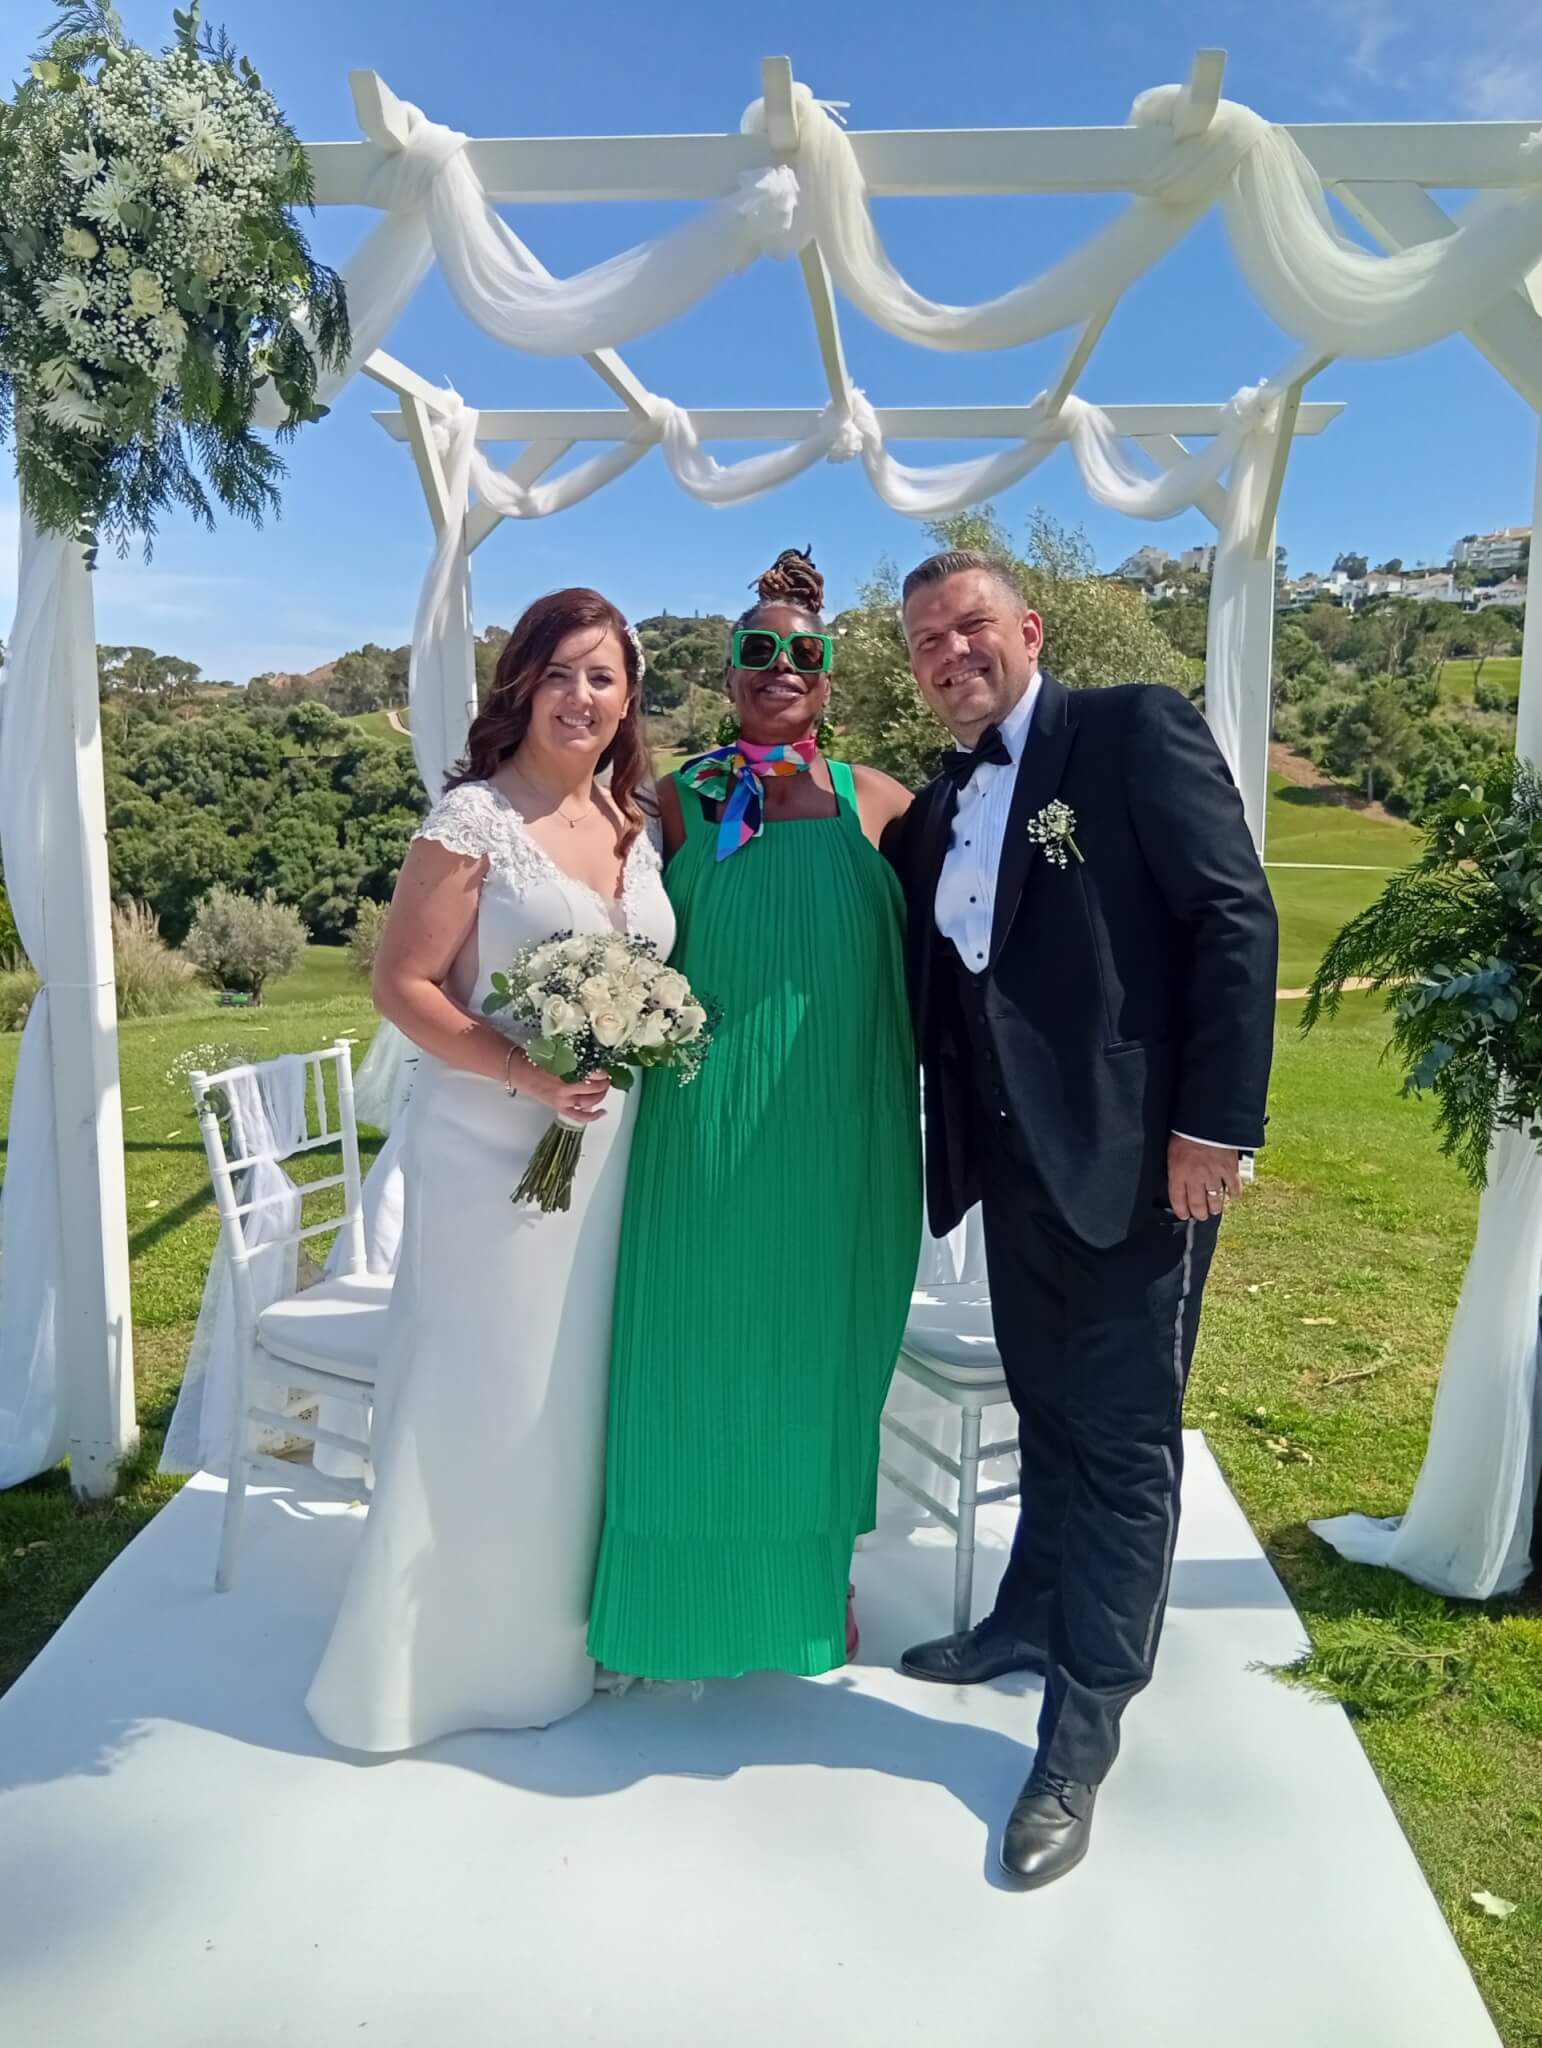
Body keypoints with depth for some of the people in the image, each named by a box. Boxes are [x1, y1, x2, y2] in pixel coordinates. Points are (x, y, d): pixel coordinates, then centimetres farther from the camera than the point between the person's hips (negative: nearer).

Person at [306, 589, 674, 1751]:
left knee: (576, 1394, 15)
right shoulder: (473, 818, -10)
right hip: (494, 1150, -6)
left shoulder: (634, 824, 9)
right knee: (482, 1397, 3)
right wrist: (526, 1075, -23)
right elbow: (401, 984, -13)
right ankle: (443, 1660, 23)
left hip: (611, 1150, 6)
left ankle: (554, 1632, 35)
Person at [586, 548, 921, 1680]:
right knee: (706, 1341, 8)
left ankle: (817, 1571, 34)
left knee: (822, 1344, 13)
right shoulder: (682, 800, 3)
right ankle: (703, 1584, 28)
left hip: (842, 1130, 1)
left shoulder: (876, 801, 4)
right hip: (711, 1123, 0)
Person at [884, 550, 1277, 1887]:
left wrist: (1214, 1123, -18)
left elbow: (1236, 920, -13)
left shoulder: (1135, 732, -6)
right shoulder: (936, 813, 14)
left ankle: (1081, 1738, 17)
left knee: (1123, 1439, 4)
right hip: (1016, 1162, 7)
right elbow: (924, 985, 16)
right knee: (1047, 1412, 21)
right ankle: (1033, 1621, 42)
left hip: (1136, 1156, -6)